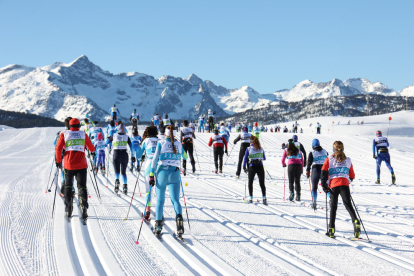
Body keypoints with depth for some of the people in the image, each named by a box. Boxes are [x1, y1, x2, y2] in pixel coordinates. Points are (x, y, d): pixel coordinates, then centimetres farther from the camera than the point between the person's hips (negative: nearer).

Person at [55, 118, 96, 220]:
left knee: (68, 186, 17)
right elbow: (92, 148, 13)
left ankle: (68, 210, 13)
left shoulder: (64, 134, 6)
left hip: (69, 165, 0)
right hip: (81, 165, 0)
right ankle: (83, 206, -17)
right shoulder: (83, 134, 8)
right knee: (82, 186, 6)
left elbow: (58, 149, -2)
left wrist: (58, 161, 10)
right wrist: (92, 151, 36)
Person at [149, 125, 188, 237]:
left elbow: (155, 159, -6)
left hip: (162, 173, -1)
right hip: (175, 174, 1)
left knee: (160, 200, 10)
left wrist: (152, 175, -5)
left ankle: (158, 225, 10)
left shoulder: (161, 143, -1)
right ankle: (179, 216, -32)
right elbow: (185, 156, 26)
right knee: (175, 199, -2)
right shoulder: (179, 144, 8)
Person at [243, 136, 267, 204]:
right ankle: (264, 197, -15)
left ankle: (251, 198, 14)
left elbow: (245, 159, -1)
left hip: (252, 167, -1)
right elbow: (264, 158, 16)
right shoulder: (261, 149, 5)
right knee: (262, 183, 1)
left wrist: (244, 167, 10)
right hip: (260, 167, 1)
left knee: (250, 183, 16)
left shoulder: (249, 149, -3)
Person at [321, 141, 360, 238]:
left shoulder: (329, 159, 7)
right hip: (344, 184, 1)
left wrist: (324, 185, 5)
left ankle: (331, 230, 4)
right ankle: (355, 221, -28)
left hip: (333, 185, -1)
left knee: (333, 207, 7)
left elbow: (323, 172, -3)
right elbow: (352, 176, 20)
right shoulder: (348, 160, 15)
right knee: (348, 205, -2)